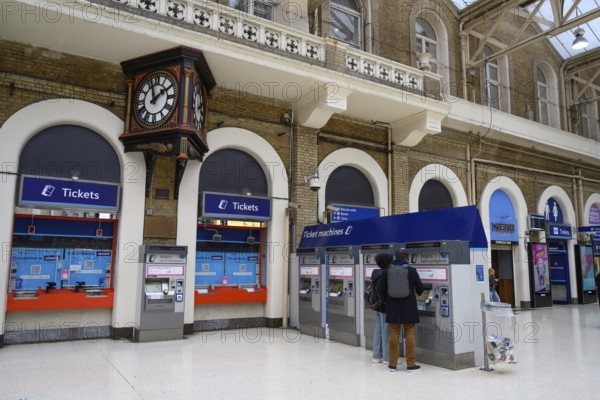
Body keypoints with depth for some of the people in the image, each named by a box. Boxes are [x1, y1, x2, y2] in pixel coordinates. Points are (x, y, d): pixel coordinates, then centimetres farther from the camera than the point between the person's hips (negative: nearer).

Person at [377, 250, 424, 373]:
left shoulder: (387, 271, -2)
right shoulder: (411, 270, -8)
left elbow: (380, 289, 1)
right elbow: (420, 289, 2)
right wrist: (416, 293, 25)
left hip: (393, 307, 2)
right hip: (408, 307, -2)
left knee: (394, 333, 8)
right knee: (409, 334, 6)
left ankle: (392, 364, 13)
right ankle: (411, 365, 10)